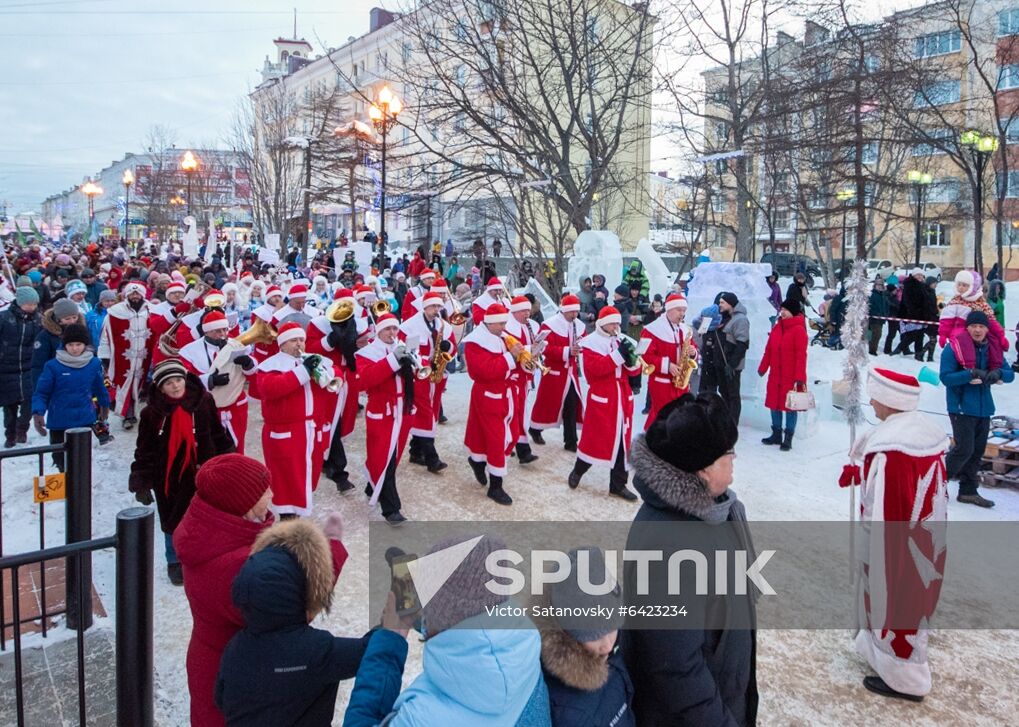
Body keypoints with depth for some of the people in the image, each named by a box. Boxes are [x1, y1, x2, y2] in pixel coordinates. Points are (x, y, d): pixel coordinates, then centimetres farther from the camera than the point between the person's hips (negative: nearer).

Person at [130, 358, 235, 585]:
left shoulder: (204, 401, -6)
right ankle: (175, 563, 33)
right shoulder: (152, 413, -8)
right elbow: (145, 451, -3)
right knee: (173, 522, 12)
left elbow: (219, 436, 4)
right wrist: (141, 483, -6)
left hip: (202, 474, 1)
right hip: (170, 478, 0)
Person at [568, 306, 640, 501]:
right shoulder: (591, 342, -6)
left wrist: (631, 360, -14)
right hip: (601, 399, -5)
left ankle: (618, 484, 16)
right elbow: (595, 368, -21)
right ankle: (577, 471, 28)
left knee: (623, 440, 7)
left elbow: (634, 371, 8)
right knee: (593, 437, 3)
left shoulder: (622, 341, 10)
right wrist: (618, 355, -26)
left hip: (623, 398, 5)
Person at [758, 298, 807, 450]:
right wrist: (763, 368, 13)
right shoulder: (776, 327, 8)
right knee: (774, 404, 12)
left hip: (791, 377, -6)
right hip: (775, 375, 6)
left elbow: (801, 355, -15)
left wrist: (799, 378, -18)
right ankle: (776, 434, 25)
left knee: (790, 406, 4)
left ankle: (788, 438, 11)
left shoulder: (799, 330, -11)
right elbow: (769, 350, 13)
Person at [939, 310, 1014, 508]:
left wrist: (998, 373, -14)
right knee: (964, 449, -12)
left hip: (984, 408, 7)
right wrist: (971, 374, -26)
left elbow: (1010, 374, 9)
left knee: (978, 450, 11)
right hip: (961, 407, -7)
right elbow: (945, 377, -15)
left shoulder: (993, 349, 9)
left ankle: (968, 491, 21)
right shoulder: (953, 348, -10)